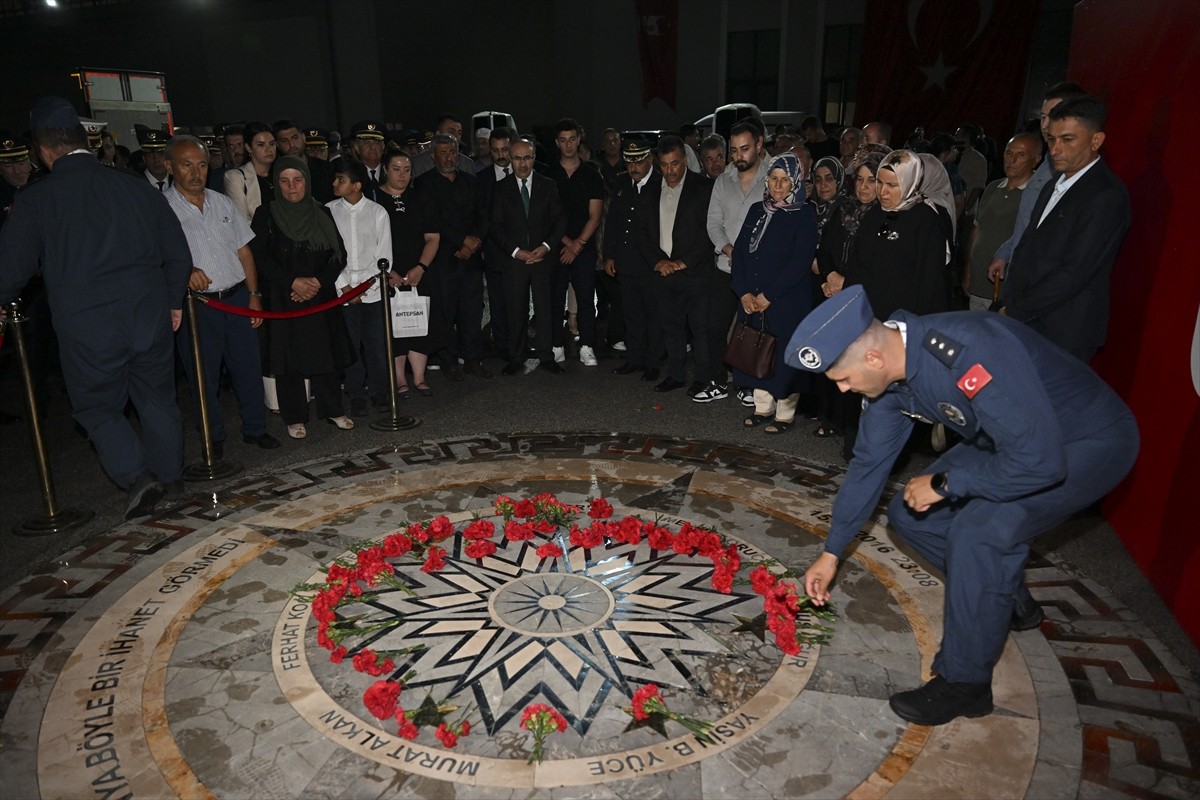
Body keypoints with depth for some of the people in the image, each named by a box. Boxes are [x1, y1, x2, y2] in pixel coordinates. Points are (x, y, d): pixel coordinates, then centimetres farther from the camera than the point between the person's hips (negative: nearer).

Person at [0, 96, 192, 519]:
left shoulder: (35, 199, -5)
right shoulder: (138, 187, 2)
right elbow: (179, 255, 7)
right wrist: (173, 301, 21)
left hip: (87, 329, -3)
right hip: (150, 317, 3)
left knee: (98, 408, 14)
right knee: (157, 399, 17)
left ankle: (136, 475, -2)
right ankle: (170, 478, 28)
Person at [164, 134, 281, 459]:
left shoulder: (222, 203, 10)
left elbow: (244, 251, 13)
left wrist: (254, 294, 7)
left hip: (238, 298, 4)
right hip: (196, 304, -4)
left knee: (249, 368, 9)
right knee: (203, 376, 7)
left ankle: (255, 428, 25)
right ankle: (214, 438, 22)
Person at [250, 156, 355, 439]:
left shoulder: (322, 214, 8)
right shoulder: (266, 215, 1)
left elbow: (339, 254, 4)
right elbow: (260, 257, -4)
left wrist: (317, 282, -10)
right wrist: (293, 282, -14)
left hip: (322, 295, 2)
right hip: (283, 298, -2)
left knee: (326, 352, 4)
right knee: (289, 355, 1)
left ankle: (332, 409, 18)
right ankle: (294, 418, 12)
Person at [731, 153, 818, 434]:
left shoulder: (804, 216, -7)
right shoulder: (757, 211, 9)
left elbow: (800, 262, -14)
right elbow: (740, 251, 6)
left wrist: (768, 296, -16)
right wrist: (744, 293, -6)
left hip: (786, 302, -5)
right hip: (752, 301, 5)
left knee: (784, 357, 1)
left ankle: (785, 415, 15)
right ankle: (763, 408, 27)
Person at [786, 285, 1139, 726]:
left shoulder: (970, 354, -38)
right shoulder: (888, 370, -11)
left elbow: (1040, 462, -38)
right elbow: (870, 460, 1)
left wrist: (943, 483, -23)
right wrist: (832, 552, 6)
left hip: (1091, 443, -8)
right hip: (1019, 437, 8)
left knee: (979, 531, -26)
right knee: (909, 513, 3)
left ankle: (963, 684, -6)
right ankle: (1010, 600, 24)